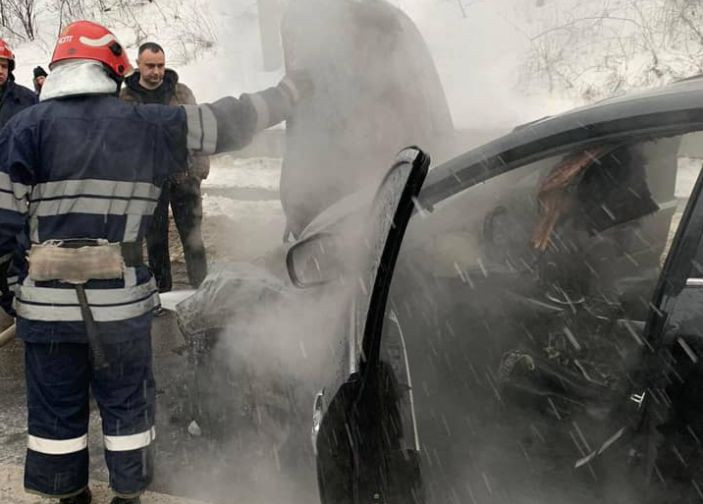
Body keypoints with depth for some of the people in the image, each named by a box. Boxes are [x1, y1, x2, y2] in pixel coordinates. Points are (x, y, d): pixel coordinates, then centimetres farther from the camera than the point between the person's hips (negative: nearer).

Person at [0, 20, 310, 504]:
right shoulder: (146, 124, 0)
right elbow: (227, 122, 4)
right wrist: (291, 91, 15)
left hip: (48, 300, 0)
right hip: (121, 298, 0)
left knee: (56, 408, 15)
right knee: (126, 401, 17)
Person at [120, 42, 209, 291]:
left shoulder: (182, 92, 7)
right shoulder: (125, 98, 4)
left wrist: (201, 164, -2)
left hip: (185, 175, 0)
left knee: (192, 236, 3)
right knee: (155, 239, 9)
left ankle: (202, 287, 10)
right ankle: (161, 289, 20)